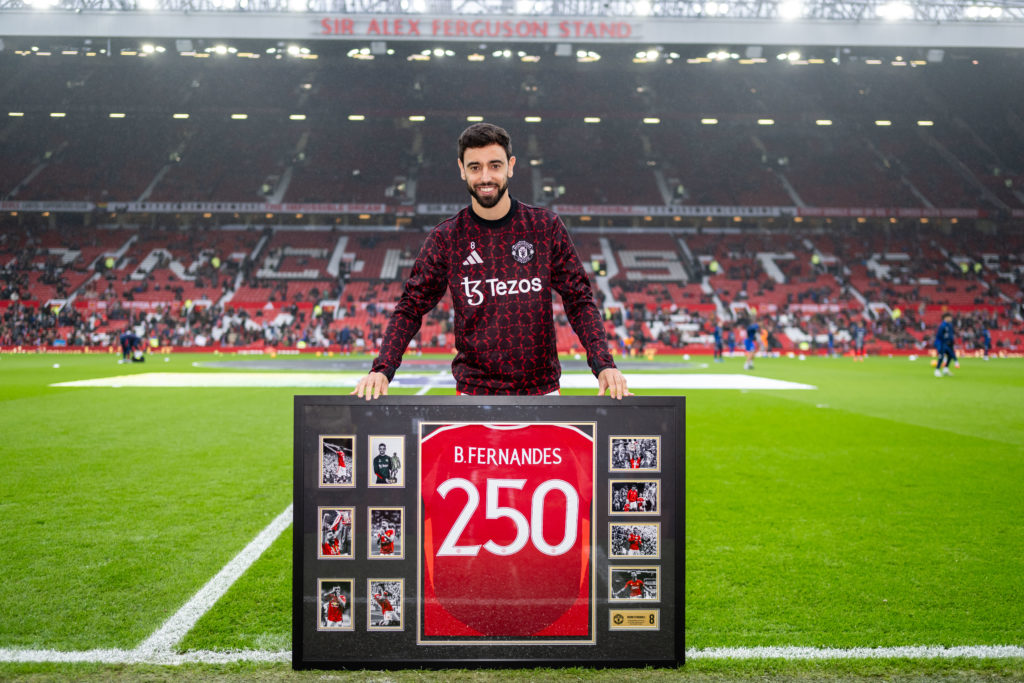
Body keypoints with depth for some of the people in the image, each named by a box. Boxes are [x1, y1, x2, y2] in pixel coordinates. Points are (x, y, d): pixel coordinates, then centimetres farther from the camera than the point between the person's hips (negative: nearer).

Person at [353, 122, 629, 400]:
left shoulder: (546, 226, 1)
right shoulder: (446, 238, 0)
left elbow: (579, 300, 3)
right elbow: (411, 308, 2)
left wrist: (603, 364, -10)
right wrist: (383, 369, -13)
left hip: (542, 388, 1)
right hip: (474, 391, -1)